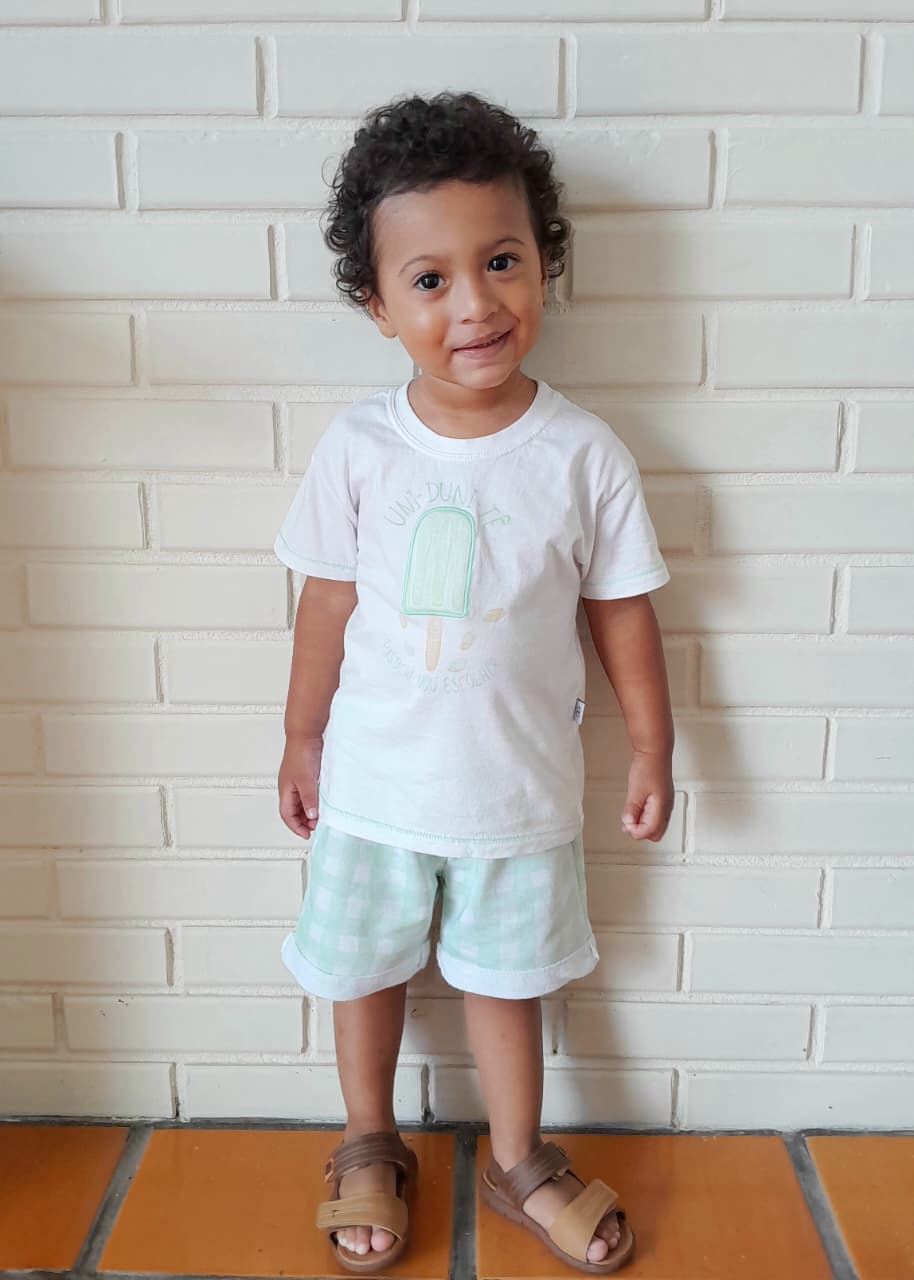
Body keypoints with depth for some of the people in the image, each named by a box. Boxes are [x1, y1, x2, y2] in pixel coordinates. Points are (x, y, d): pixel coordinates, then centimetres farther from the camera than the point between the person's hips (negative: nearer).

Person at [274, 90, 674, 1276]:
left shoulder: (585, 454, -14)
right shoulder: (359, 447, -13)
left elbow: (622, 609, -4)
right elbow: (329, 603, -4)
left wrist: (653, 748, 1)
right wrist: (302, 742, 3)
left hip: (520, 786, -1)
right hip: (373, 784, 1)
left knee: (505, 978, 19)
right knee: (363, 969, 20)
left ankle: (520, 1161, 45)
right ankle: (370, 1147, 48)